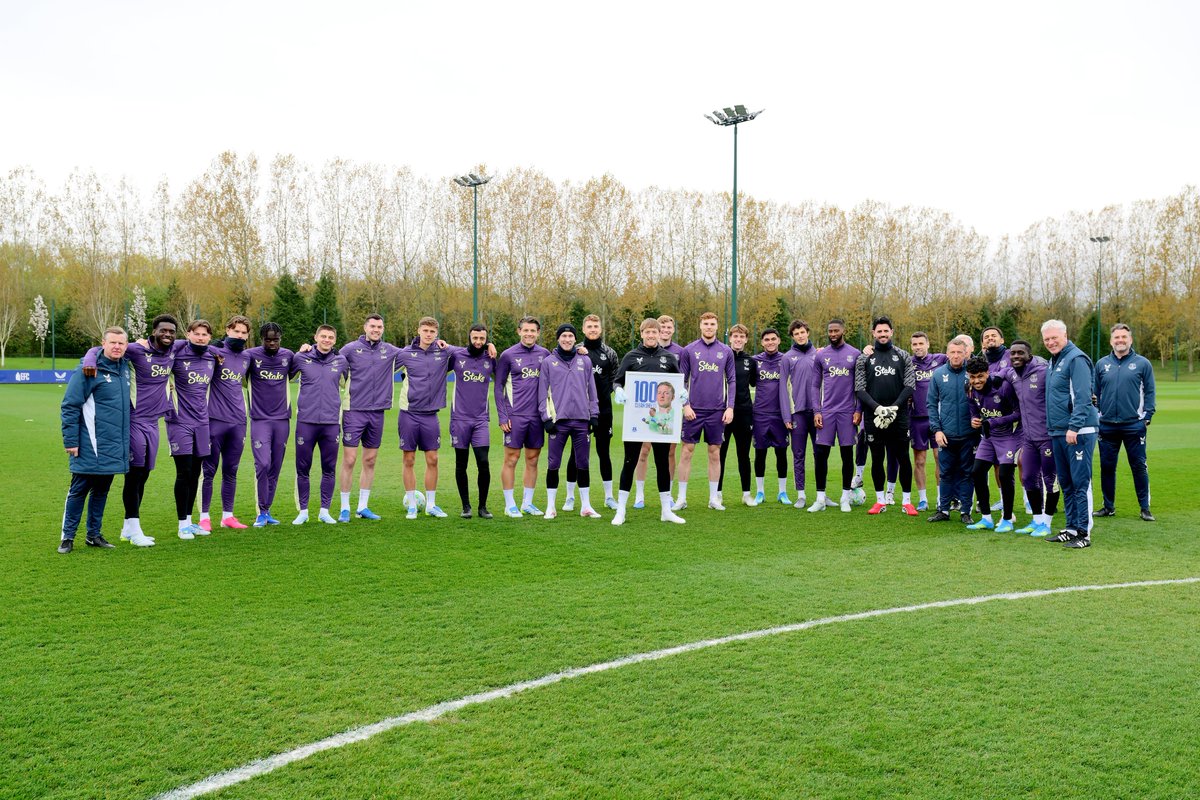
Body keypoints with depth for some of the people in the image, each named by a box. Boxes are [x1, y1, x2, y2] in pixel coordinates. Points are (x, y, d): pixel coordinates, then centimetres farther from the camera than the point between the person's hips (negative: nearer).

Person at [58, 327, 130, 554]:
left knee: (101, 491, 14)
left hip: (114, 447, 6)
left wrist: (124, 441, 15)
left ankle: (94, 534, 24)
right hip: (90, 448, -6)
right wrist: (70, 441, -13)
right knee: (78, 490, 3)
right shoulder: (89, 370, -10)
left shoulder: (125, 368, 8)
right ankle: (67, 536, 12)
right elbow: (70, 406, -10)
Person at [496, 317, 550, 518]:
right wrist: (502, 416, -7)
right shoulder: (508, 355, -3)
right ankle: (510, 505, 10)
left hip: (537, 416, 4)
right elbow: (498, 387, -1)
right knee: (511, 460, 0)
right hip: (515, 416, -4)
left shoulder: (545, 354, 7)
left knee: (532, 460, 9)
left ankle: (527, 503, 20)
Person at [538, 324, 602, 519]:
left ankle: (586, 506, 15)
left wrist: (594, 414, 7)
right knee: (553, 464, 1)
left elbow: (591, 390, 13)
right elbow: (542, 393, 2)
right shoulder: (548, 362, 4)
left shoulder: (585, 361, 11)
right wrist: (546, 418, -5)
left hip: (581, 420, 2)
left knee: (583, 464, 7)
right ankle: (551, 506, 10)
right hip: (558, 421, -2)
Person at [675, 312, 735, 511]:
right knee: (687, 451, 1)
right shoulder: (689, 350, 1)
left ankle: (714, 498, 15)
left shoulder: (726, 351, 5)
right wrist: (685, 404, -6)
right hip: (694, 410, -1)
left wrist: (730, 407, -1)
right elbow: (682, 380, 3)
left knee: (715, 453, 7)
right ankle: (682, 497, 9)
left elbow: (731, 381, 7)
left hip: (717, 411, 1)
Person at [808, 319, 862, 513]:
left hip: (848, 412, -1)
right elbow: (815, 386, 7)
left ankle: (845, 498, 14)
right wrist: (816, 411, -2)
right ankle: (821, 498, 7)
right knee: (820, 453, -2)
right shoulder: (821, 355, 6)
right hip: (827, 411, 1)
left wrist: (858, 410, -4)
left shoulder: (855, 354, 3)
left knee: (847, 453, 4)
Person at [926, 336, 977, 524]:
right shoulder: (938, 374, 2)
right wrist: (936, 429, -3)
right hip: (946, 435, 1)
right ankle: (943, 509, 19)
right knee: (945, 473, 9)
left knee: (966, 473, 7)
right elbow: (931, 404, 4)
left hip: (968, 434, -1)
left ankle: (965, 511, 16)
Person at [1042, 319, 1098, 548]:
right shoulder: (1053, 362, 17)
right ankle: (1072, 529, 21)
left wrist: (1074, 427, -23)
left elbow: (1082, 397, -18)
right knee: (1066, 484, 13)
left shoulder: (1076, 359, -11)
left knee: (1081, 483, -6)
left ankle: (1084, 533, -2)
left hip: (1078, 432, -9)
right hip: (1057, 433, 9)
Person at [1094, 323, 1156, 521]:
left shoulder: (1142, 364, 2)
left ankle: (1145, 507, 13)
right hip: (1107, 426, 2)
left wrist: (1147, 417, -7)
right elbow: (1095, 393, 10)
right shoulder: (1102, 364, 8)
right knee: (1107, 467, 8)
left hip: (1134, 425, -2)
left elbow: (1149, 393, 1)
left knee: (1139, 466, 2)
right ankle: (1109, 506, 20)